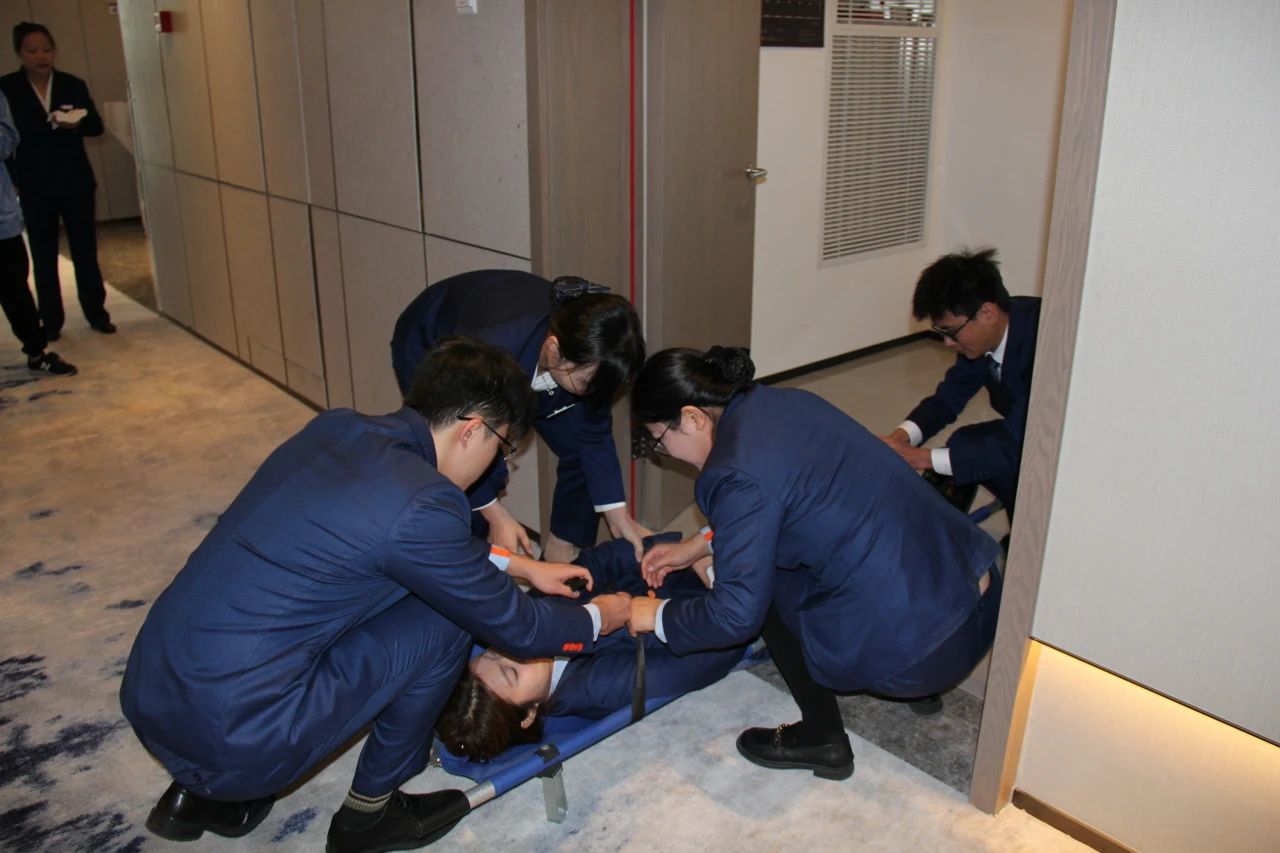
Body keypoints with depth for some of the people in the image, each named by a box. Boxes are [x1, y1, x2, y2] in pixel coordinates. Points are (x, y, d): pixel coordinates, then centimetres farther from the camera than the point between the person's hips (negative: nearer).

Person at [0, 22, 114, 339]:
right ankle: (51, 321, 15)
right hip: (34, 186, -1)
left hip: (76, 182, 1)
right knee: (44, 256, 7)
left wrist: (76, 124, -19)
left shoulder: (73, 84, 1)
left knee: (85, 250, 8)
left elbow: (96, 125, 2)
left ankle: (97, 313, 19)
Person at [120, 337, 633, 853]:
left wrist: (522, 566, 28)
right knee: (444, 620, -1)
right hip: (230, 741, -8)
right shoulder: (421, 505, -20)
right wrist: (600, 618, 14)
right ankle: (370, 811, 17)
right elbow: (511, 627, -4)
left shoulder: (334, 429, 4)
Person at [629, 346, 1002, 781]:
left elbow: (736, 615, -13)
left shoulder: (737, 473, -18)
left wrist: (658, 615, 5)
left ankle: (822, 739, 20)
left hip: (920, 646, -8)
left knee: (762, 585, 8)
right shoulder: (781, 402, 7)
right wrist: (699, 544, 26)